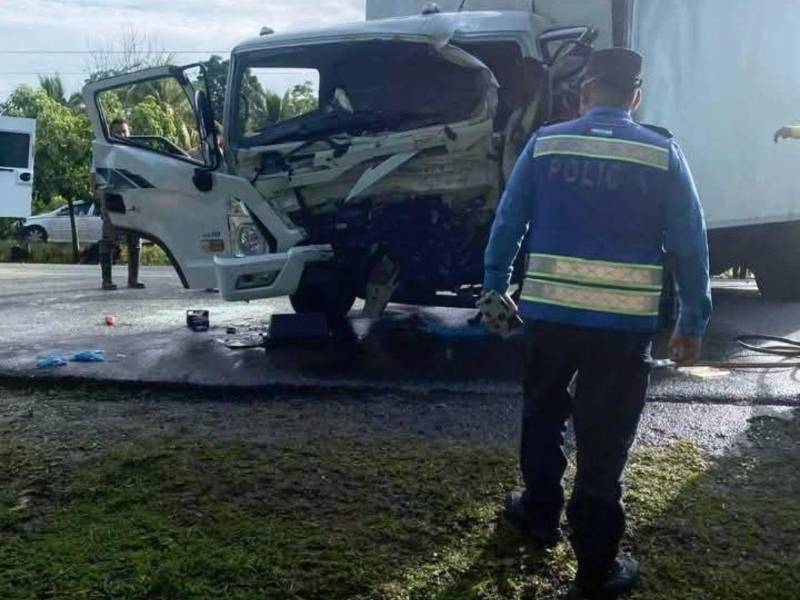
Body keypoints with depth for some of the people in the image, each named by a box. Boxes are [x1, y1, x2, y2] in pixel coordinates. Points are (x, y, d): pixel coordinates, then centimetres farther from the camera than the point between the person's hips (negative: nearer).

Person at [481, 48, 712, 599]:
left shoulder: (545, 144, 2)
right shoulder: (662, 153, -1)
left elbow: (507, 224, 4)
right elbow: (690, 243, 0)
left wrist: (495, 290, 14)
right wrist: (693, 322, 7)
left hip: (548, 313, 1)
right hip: (625, 322, -1)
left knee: (543, 417, 23)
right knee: (604, 441, 7)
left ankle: (541, 514, 40)